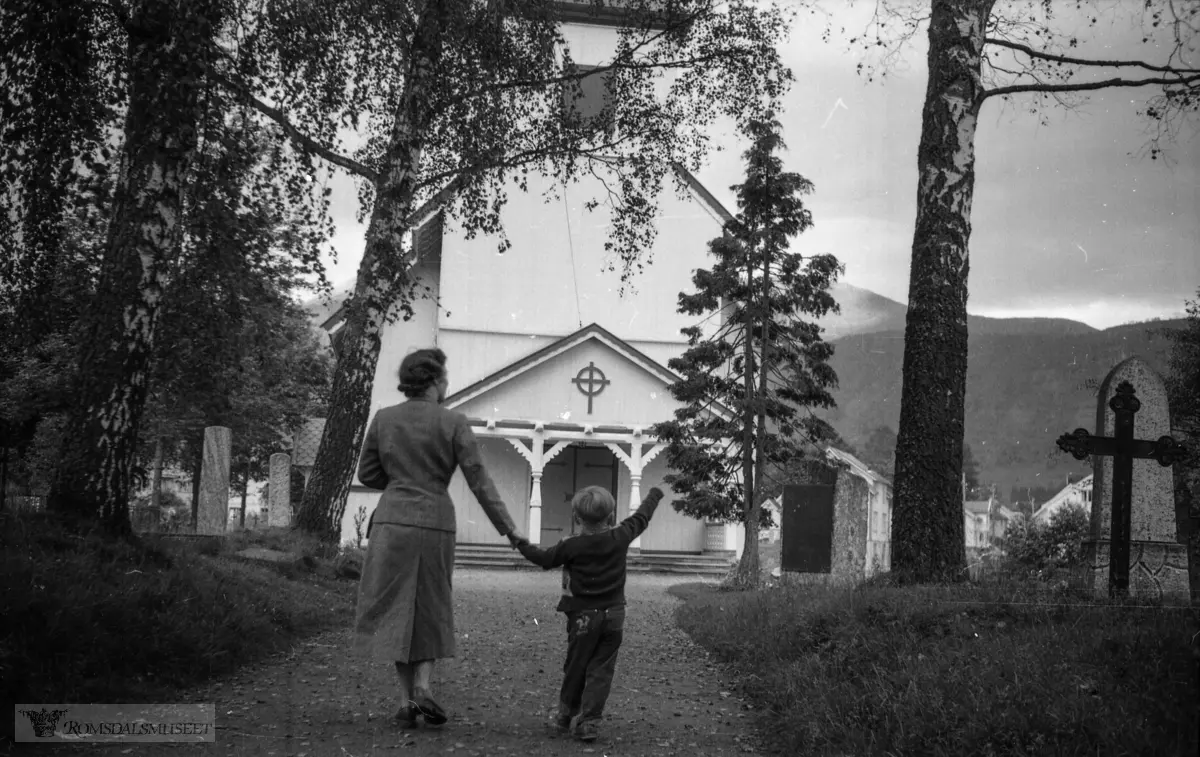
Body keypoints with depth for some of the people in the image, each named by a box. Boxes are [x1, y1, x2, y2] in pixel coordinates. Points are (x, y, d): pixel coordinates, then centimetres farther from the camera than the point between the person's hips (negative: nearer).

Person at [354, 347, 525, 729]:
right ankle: (423, 684, -2)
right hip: (436, 524, -1)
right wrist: (507, 527, -3)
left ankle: (407, 699, 6)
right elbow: (479, 480, -7)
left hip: (392, 522, 1)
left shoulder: (383, 418, 1)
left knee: (396, 609, 9)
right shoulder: (453, 422, -5)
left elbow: (367, 474, 8)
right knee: (429, 608, 15)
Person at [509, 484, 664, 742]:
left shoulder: (572, 546, -12)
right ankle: (589, 722, -2)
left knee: (575, 668, 12)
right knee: (601, 670, 3)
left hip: (583, 616, -2)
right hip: (614, 615, 2)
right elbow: (641, 518, 13)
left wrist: (521, 544, 17)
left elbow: (544, 558, 1)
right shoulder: (620, 537, -3)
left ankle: (567, 716, 26)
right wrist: (654, 495, 31)